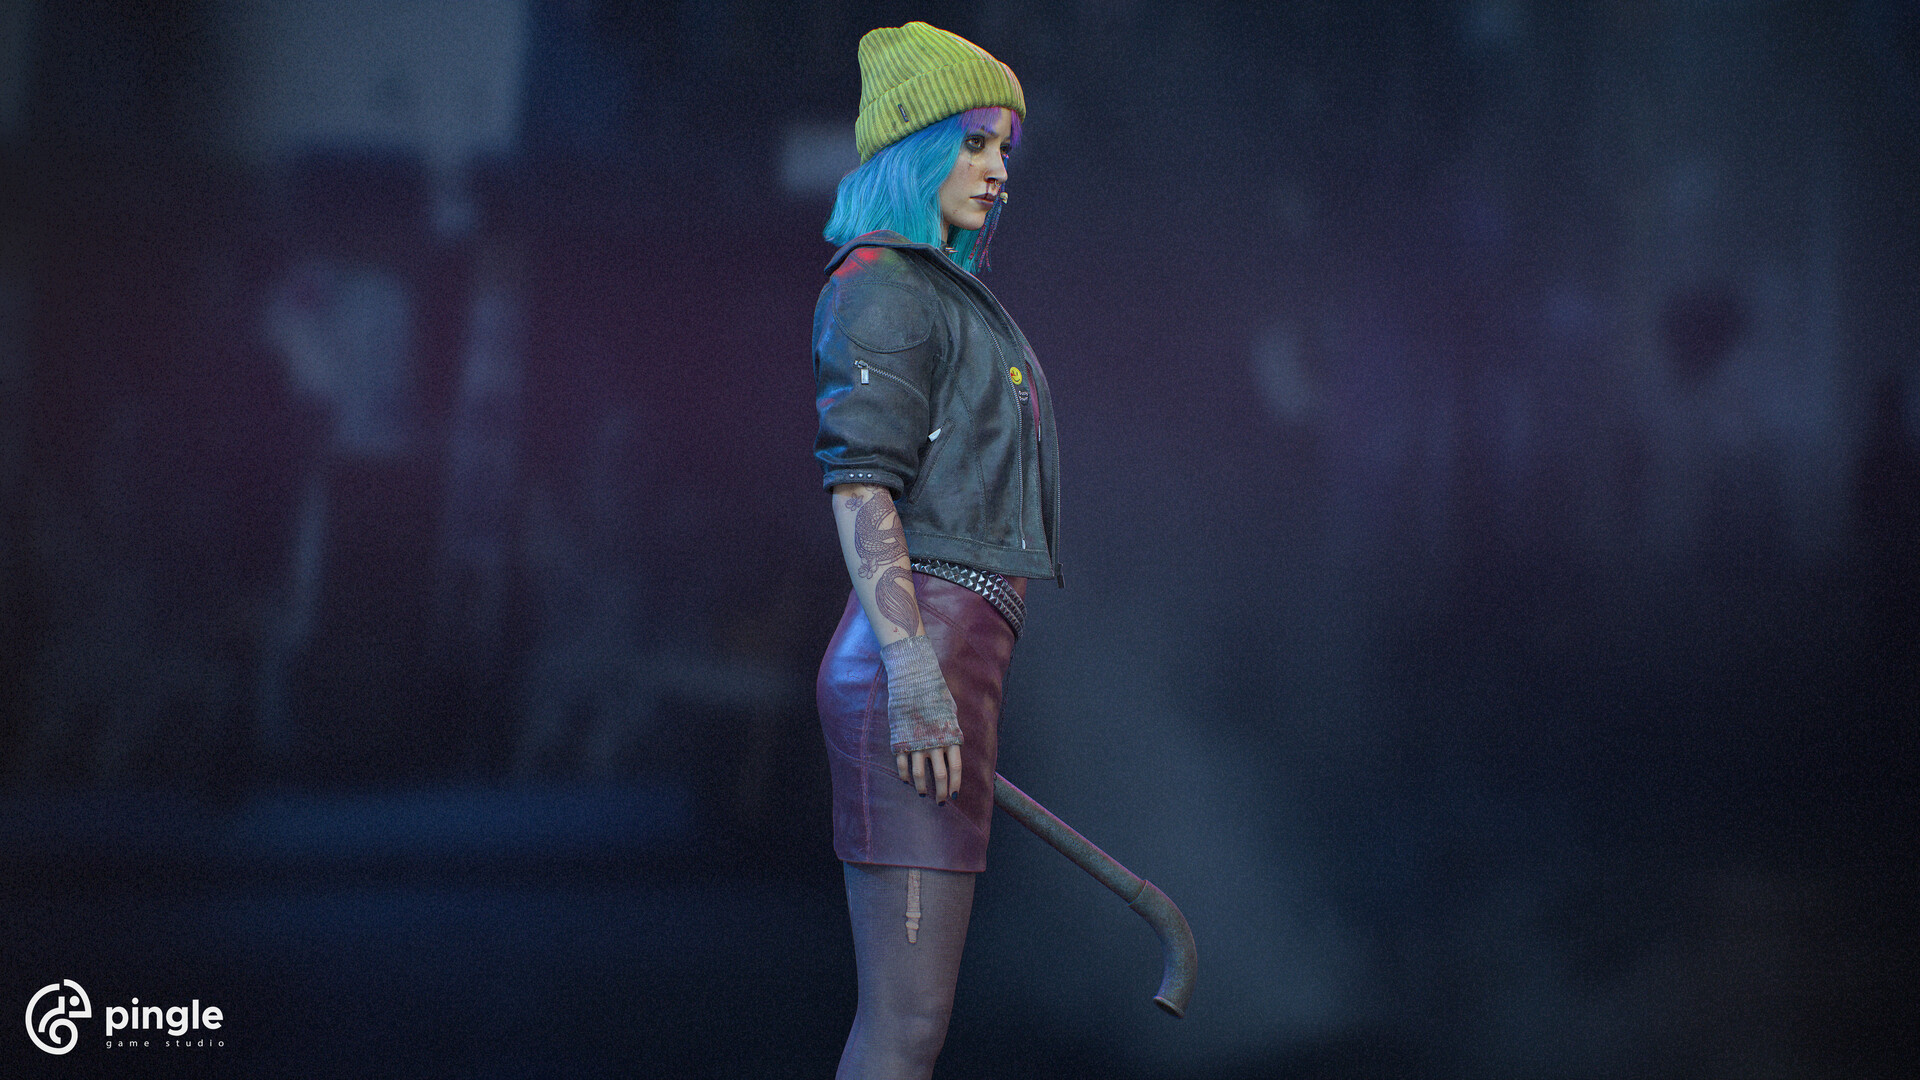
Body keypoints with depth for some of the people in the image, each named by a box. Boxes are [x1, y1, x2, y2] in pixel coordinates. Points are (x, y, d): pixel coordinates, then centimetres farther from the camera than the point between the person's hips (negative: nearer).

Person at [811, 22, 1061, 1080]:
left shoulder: (939, 294, 23)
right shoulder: (880, 287, -6)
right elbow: (860, 488, -16)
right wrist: (915, 675, -25)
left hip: (949, 658, 10)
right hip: (916, 657, -10)